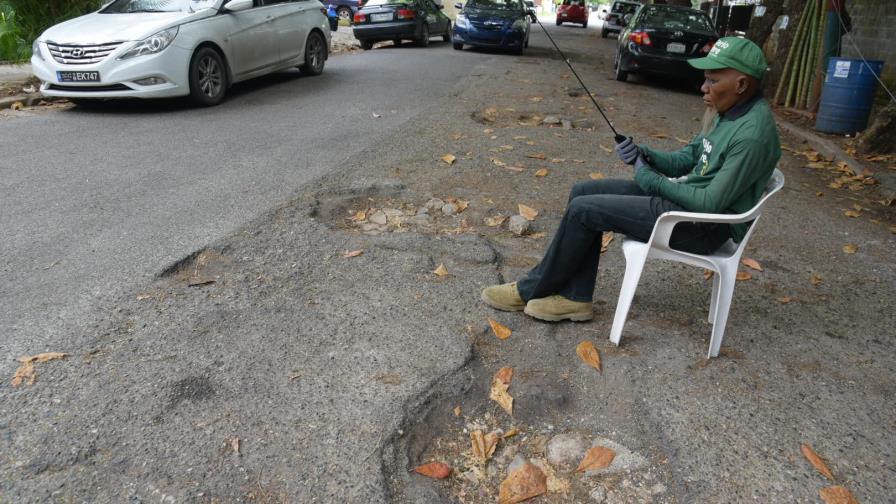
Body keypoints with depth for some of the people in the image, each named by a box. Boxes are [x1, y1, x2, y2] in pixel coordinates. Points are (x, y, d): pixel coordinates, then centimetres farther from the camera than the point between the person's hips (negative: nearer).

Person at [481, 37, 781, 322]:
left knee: (583, 210, -16)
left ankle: (531, 291, 2)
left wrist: (649, 179, -12)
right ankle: (575, 297, 0)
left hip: (705, 225, -10)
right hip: (684, 196, 10)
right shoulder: (729, 113, 7)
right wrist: (645, 155, -6)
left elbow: (711, 203, -23)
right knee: (583, 192, 0)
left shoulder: (753, 135, -23)